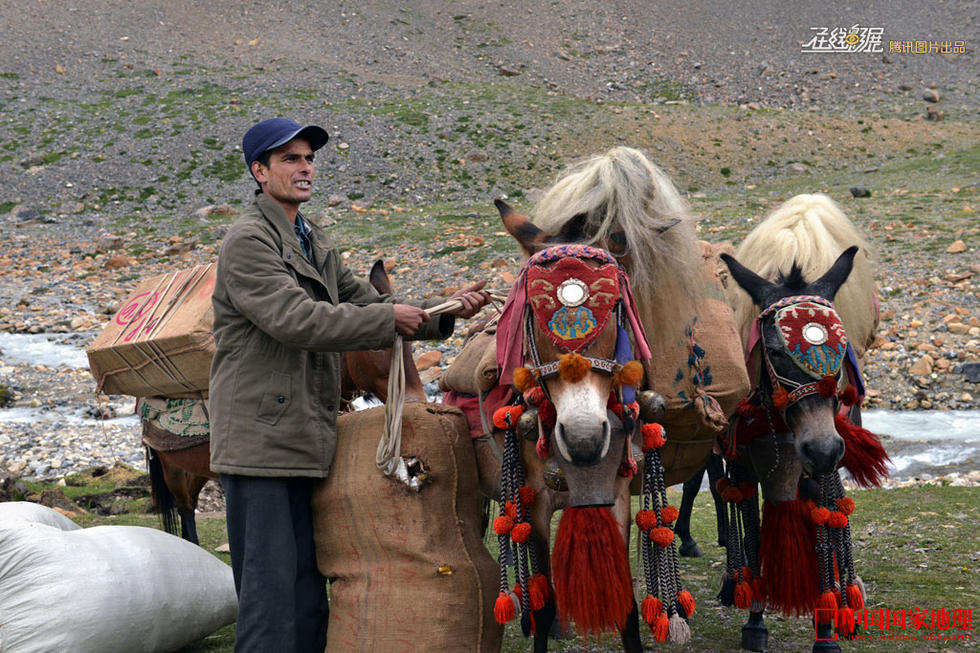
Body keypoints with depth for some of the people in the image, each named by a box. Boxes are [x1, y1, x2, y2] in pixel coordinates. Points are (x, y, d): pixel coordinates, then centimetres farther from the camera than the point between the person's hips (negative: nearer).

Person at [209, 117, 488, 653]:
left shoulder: (315, 245, 20)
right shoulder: (248, 242, -10)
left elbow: (363, 304, 18)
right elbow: (294, 319, -21)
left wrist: (446, 311, 5)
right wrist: (389, 319, -15)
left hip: (305, 442, 9)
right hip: (260, 441, -9)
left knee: (310, 589, 13)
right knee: (270, 587, -9)